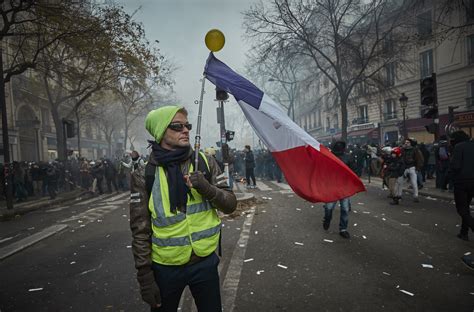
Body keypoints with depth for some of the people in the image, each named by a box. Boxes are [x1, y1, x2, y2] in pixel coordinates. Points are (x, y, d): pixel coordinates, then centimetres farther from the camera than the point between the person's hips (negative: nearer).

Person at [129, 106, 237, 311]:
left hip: (205, 262, 2)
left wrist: (207, 188, -20)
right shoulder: (144, 175, -9)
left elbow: (230, 205, -2)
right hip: (165, 267, -1)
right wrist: (145, 276, -5)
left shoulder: (205, 162, -3)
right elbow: (140, 230, -6)